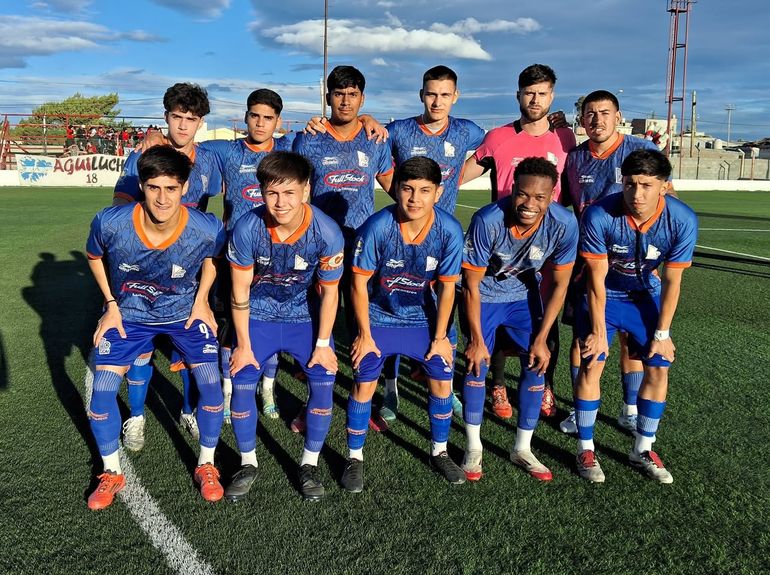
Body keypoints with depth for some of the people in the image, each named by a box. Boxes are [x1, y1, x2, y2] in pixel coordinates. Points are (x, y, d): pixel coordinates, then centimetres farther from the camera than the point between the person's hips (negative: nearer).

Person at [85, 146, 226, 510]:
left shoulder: (208, 229, -29)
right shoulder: (110, 223, -28)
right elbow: (94, 257, -2)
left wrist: (201, 299, -6)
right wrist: (112, 305, -5)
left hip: (185, 311, 0)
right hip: (129, 312, 1)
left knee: (210, 383, -11)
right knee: (102, 389, -6)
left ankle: (206, 466, 14)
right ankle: (111, 473, 18)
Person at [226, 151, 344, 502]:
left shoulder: (327, 233, -25)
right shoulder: (247, 229, -25)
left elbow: (329, 293, -12)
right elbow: (240, 291, -13)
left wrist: (322, 344, -8)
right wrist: (244, 345, -8)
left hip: (306, 316, 0)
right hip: (258, 316, 0)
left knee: (323, 381, -12)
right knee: (242, 383, -11)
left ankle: (309, 464, 9)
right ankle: (248, 464, 13)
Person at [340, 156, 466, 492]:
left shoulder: (449, 231, -20)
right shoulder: (377, 227, -26)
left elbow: (446, 287, -8)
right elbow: (359, 283, -15)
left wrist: (440, 337, -3)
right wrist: (364, 335, -10)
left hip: (423, 319, 2)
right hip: (378, 317, -2)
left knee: (442, 382, 3)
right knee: (364, 385, -3)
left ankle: (439, 453, 26)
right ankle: (355, 459, 17)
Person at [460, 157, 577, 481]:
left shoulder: (564, 224, -27)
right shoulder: (488, 221, -34)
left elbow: (559, 285, -12)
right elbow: (471, 285, -21)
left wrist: (541, 338, -11)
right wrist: (476, 340, -16)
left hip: (524, 293, 3)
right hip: (483, 294, -2)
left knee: (536, 364, -3)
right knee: (477, 363, -8)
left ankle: (522, 449, 14)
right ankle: (473, 447, 11)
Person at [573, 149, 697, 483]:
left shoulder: (683, 221, -25)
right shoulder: (599, 216, -31)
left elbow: (672, 281, -13)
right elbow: (597, 279, -21)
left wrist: (662, 333, -8)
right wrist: (599, 331, -16)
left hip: (645, 296, 3)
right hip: (602, 296, -2)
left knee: (659, 367, -1)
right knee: (591, 365, -11)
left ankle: (643, 450, 17)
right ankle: (585, 449, 5)